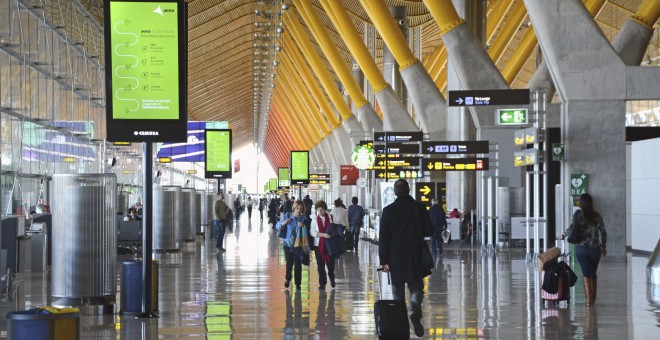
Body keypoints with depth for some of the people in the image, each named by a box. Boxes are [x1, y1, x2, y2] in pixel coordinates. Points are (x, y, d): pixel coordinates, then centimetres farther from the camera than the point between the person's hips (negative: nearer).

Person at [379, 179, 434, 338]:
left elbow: (383, 237, -6)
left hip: (396, 259, 0)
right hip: (415, 258, 0)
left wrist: (384, 260, -2)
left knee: (398, 291, 11)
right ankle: (414, 311, -17)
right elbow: (429, 231, 1)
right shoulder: (419, 208, -4)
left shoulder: (388, 211, -6)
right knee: (416, 288, 9)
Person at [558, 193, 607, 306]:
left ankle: (588, 298, -10)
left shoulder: (578, 214, -6)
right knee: (593, 273, 15)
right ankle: (593, 298, 23)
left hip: (582, 248, -3)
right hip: (595, 248, 3)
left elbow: (572, 228, -15)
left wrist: (563, 236, 3)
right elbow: (603, 232, 7)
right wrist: (604, 247, 19)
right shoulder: (597, 215, 4)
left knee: (586, 273, -1)